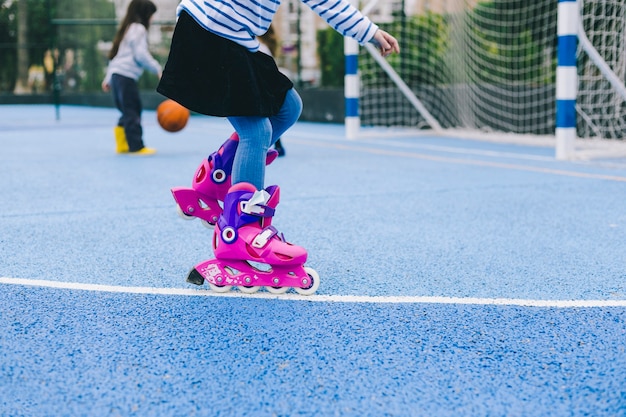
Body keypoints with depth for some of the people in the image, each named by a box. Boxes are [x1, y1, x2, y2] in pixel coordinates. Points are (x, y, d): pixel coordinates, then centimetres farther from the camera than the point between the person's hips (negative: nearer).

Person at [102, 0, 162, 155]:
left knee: (129, 112, 13)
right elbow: (141, 54, -15)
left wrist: (108, 78, 27)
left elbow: (114, 55, 25)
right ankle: (136, 146, -9)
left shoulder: (126, 28, 23)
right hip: (126, 76, -10)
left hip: (116, 74, 10)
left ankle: (121, 145, 13)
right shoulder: (138, 29, -6)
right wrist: (157, 69, -10)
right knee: (132, 112, -9)